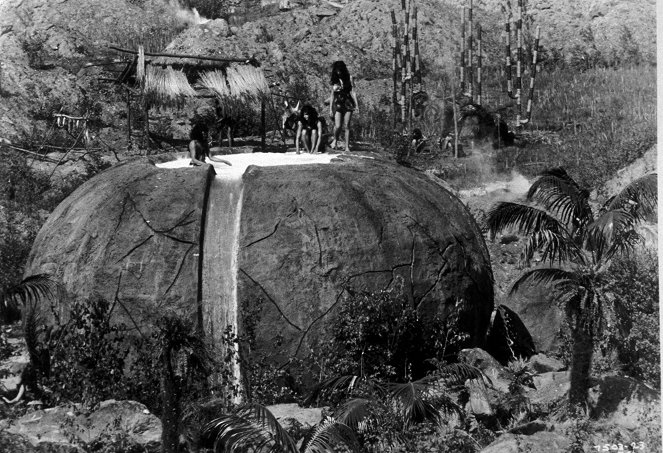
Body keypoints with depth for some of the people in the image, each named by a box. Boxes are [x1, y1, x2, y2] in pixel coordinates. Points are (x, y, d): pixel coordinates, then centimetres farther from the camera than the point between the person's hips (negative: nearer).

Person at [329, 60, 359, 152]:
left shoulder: (348, 79, 6)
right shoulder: (334, 81, 10)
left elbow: (352, 92, 2)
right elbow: (332, 95, 13)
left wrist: (356, 105, -6)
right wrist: (330, 108, 10)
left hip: (348, 104, -1)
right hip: (338, 104, 1)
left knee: (346, 126, -4)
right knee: (337, 126, -14)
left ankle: (347, 147, -1)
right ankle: (335, 139, 16)